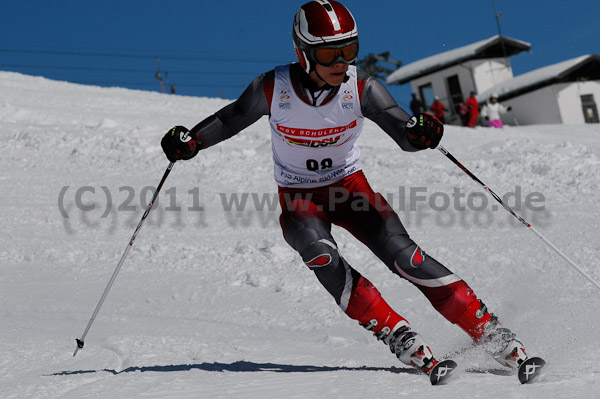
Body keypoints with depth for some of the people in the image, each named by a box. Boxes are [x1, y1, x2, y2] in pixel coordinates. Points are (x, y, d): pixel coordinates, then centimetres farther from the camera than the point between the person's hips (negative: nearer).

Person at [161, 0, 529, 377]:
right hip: (299, 198, 0)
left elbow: (404, 134, -24)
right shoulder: (273, 88, -18)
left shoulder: (361, 87, -18)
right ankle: (399, 335, -24)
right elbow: (232, 118, -2)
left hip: (351, 186, 0)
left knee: (400, 251, -22)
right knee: (321, 256, -31)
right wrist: (191, 140, -18)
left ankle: (486, 328, -14)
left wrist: (420, 132, -48)